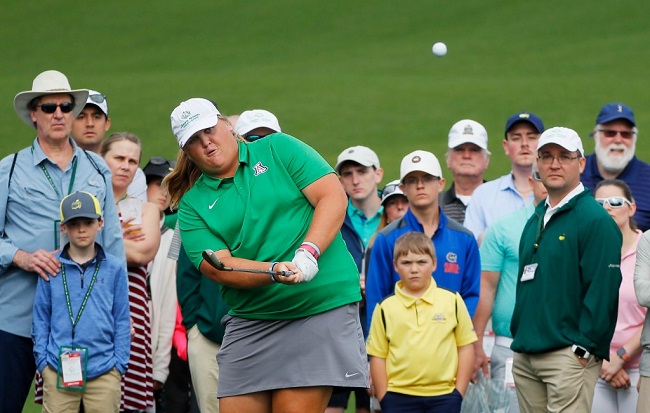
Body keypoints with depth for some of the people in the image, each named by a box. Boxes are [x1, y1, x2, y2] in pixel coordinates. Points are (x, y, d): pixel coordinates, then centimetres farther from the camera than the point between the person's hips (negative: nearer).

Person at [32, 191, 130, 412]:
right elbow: (41, 318, 7)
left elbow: (122, 320, 6)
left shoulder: (114, 268, 3)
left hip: (103, 371, 0)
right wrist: (42, 360, 1)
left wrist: (119, 364, 1)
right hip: (58, 371, 0)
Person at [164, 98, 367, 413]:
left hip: (320, 307, -3)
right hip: (249, 321, 3)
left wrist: (308, 253, -18)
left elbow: (333, 197, -4)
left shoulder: (279, 149, 5)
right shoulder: (192, 204, 7)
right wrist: (275, 271, -22)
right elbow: (219, 268, -5)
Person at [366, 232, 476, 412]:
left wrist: (459, 392, 1)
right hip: (399, 398, 0)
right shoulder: (386, 308, 2)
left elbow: (465, 346, 6)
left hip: (443, 396, 0)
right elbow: (378, 356, 5)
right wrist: (384, 398, -1)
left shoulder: (452, 302, 3)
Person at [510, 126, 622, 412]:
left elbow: (602, 291, -14)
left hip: (568, 355, -8)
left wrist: (583, 348, -16)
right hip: (525, 355, 8)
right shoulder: (535, 221, 18)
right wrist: (518, 335, 14)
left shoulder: (596, 220, -8)